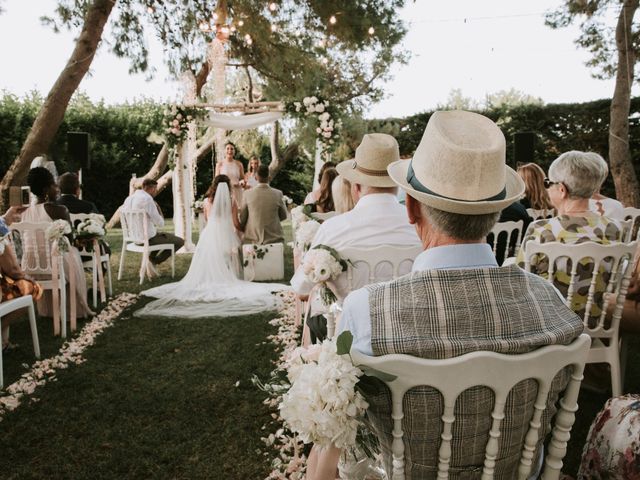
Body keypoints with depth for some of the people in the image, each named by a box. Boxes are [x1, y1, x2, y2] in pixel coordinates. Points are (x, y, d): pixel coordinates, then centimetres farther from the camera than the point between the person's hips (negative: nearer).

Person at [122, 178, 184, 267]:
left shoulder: (129, 198, 6)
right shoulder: (147, 199, -20)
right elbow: (160, 223, -18)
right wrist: (158, 209, -2)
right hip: (148, 238, -9)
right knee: (180, 241, 3)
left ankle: (151, 258, 16)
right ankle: (154, 261, 4)